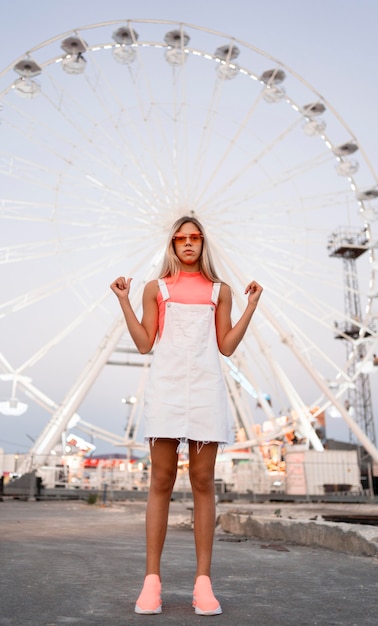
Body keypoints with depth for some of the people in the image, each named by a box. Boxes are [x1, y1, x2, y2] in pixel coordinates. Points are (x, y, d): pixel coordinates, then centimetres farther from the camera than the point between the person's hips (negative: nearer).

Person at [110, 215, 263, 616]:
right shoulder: (156, 289, 12)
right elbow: (144, 344, 5)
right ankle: (152, 579, 7)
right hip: (166, 386, -1)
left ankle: (203, 581, 8)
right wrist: (124, 301, 1)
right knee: (161, 481, -1)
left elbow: (227, 346, 10)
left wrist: (251, 306, 6)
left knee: (203, 481, 1)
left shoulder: (219, 291, 14)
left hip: (206, 387, 1)